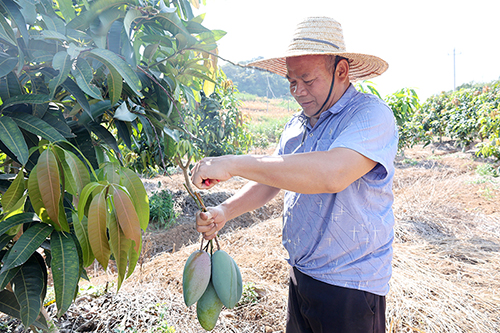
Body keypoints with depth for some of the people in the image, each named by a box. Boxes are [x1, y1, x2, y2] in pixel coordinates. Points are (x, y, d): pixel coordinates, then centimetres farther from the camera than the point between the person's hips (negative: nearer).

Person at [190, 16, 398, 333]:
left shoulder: (372, 114, -19)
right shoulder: (296, 126, 5)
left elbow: (332, 173, -37)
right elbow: (271, 180, 10)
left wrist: (232, 164, -33)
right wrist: (226, 211, -8)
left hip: (351, 287, -6)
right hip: (300, 272, 7)